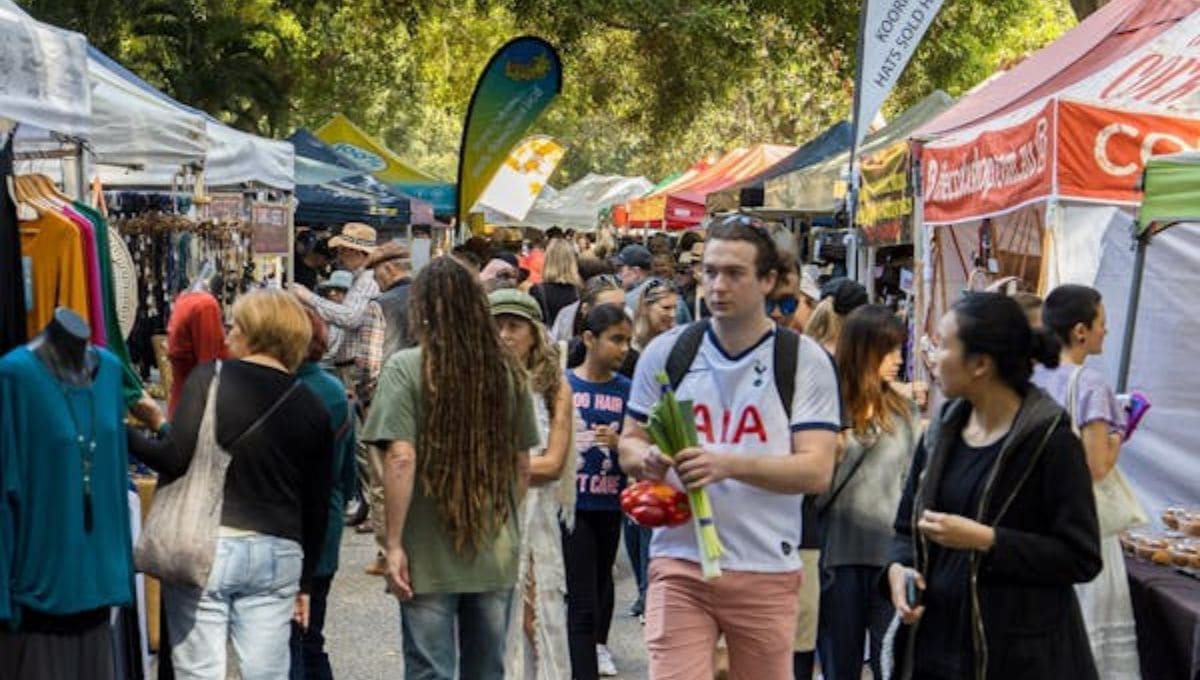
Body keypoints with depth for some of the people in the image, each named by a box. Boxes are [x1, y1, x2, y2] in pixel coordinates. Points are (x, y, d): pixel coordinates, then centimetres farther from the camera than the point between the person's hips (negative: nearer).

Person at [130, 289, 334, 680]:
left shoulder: (211, 379, -3)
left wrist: (125, 435, 4)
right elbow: (317, 506, 13)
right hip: (277, 553, 4)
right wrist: (306, 582, 21)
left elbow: (177, 460, -13)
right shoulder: (312, 409, 10)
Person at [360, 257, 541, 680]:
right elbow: (522, 465, 7)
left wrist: (394, 543, -11)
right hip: (495, 555, 4)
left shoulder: (406, 368, -10)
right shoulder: (508, 372, 2)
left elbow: (400, 460, -16)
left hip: (430, 559, -4)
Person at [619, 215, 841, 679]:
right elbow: (629, 442, 15)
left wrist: (730, 464, -23)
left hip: (766, 571, 0)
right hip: (680, 561, 1)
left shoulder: (805, 361, 0)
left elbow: (817, 470, -8)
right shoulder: (666, 352, 7)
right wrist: (646, 459, -11)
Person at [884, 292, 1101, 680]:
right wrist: (898, 566, -5)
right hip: (933, 642, 6)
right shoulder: (942, 431, 9)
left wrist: (985, 540, -19)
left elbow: (1082, 558, -12)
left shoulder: (1049, 440, -10)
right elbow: (907, 527, 17)